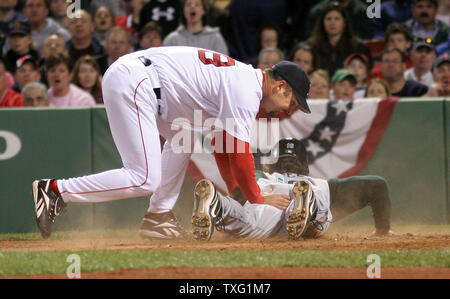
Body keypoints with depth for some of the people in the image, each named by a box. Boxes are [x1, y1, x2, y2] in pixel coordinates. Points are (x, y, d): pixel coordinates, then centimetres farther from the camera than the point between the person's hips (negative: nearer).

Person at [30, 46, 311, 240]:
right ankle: (55, 190, -13)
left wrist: (236, 192, 26)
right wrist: (257, 199, 2)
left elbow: (221, 145, 31)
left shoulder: (238, 80, 22)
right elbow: (240, 154, -10)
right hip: (131, 83, -11)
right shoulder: (246, 91, -8)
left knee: (182, 138, 26)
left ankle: (157, 217, 21)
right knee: (145, 179, -14)